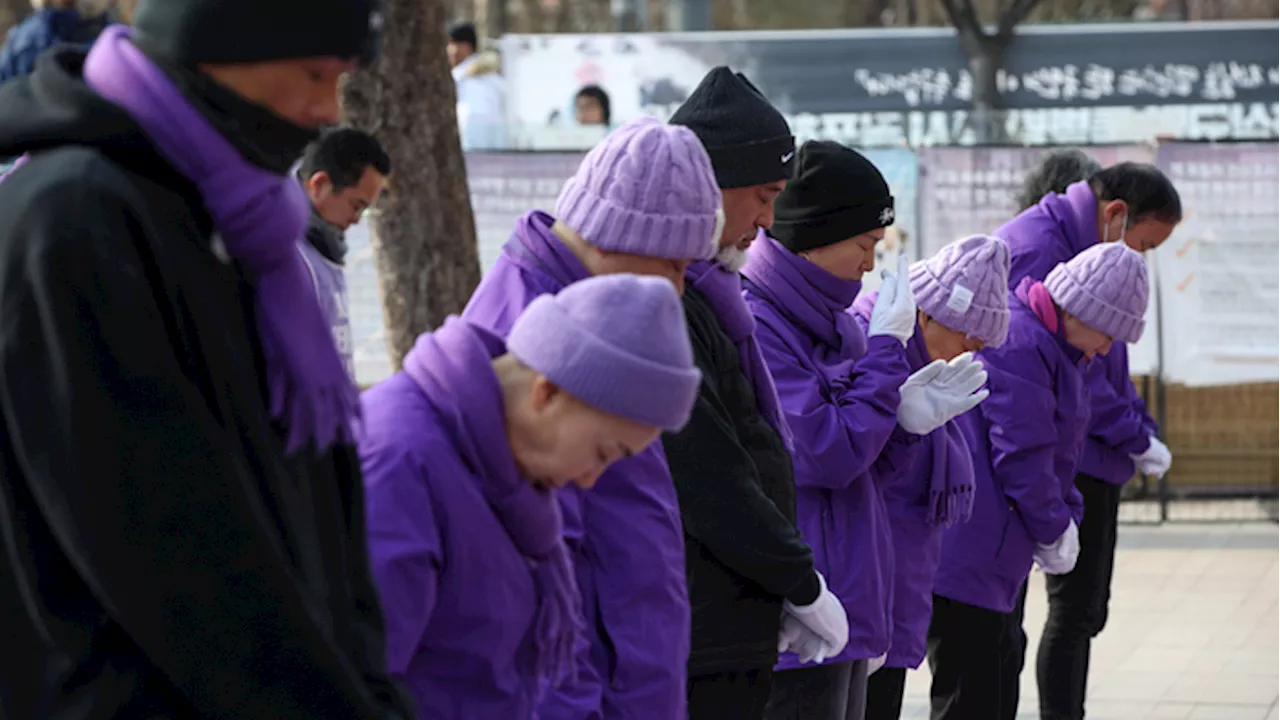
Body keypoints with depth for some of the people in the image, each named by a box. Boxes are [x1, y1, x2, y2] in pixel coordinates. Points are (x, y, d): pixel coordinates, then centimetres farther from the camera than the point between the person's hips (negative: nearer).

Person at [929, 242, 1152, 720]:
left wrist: (1066, 518, 9)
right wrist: (1055, 533, -6)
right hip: (964, 555, -11)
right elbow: (1021, 457, -19)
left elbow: (1054, 453, 25)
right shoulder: (1020, 343, -17)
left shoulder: (1049, 344, 19)